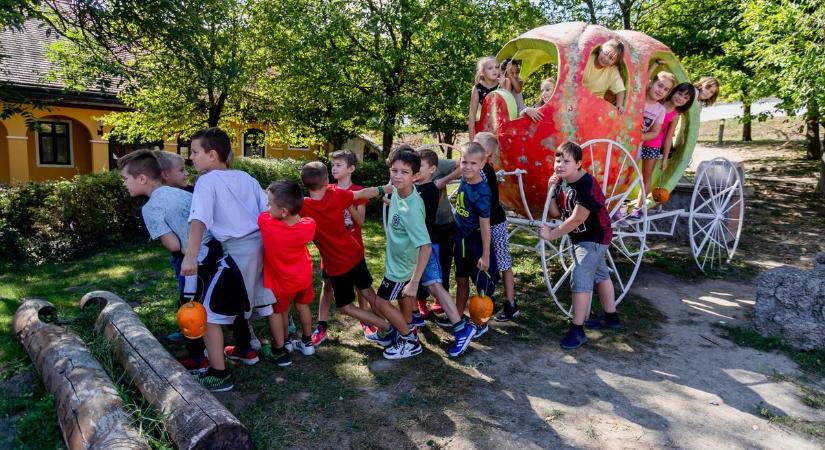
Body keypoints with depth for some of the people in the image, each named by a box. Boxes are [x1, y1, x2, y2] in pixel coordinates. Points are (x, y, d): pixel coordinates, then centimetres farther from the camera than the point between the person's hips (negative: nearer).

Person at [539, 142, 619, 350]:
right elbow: (556, 213, -1)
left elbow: (576, 219, -28)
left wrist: (551, 235, -20)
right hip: (581, 237, 9)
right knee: (599, 275, 21)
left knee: (579, 280, -12)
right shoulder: (561, 181, -3)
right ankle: (611, 317, 38)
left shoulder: (587, 184, -28)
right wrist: (551, 190, -15)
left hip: (594, 238, -9)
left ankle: (577, 330, -3)